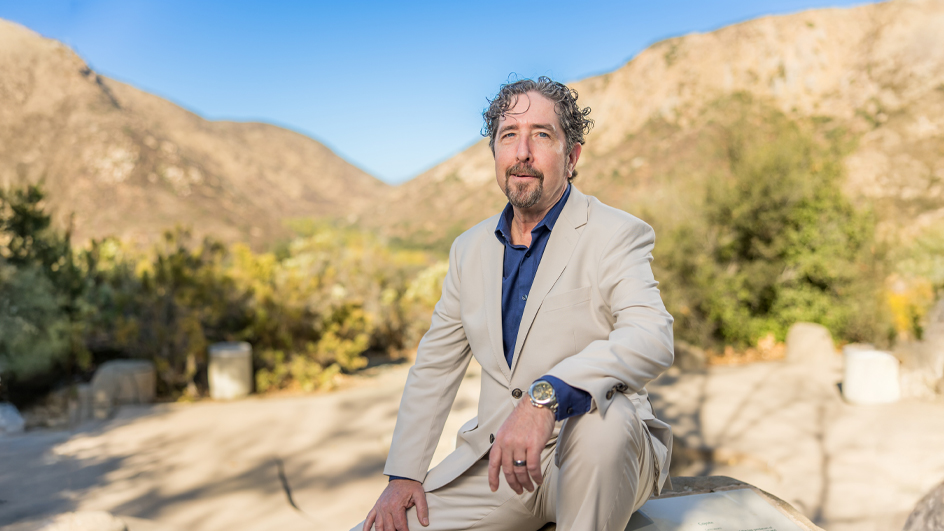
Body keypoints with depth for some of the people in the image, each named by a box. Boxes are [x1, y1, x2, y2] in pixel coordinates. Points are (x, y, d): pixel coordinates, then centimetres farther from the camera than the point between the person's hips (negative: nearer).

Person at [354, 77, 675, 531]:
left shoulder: (617, 235, -8)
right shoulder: (470, 249, 10)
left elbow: (652, 339, -27)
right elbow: (434, 367, 14)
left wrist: (545, 396, -41)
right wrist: (403, 475, 5)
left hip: (594, 460, -3)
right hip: (495, 464, 4)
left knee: (601, 419, -36)